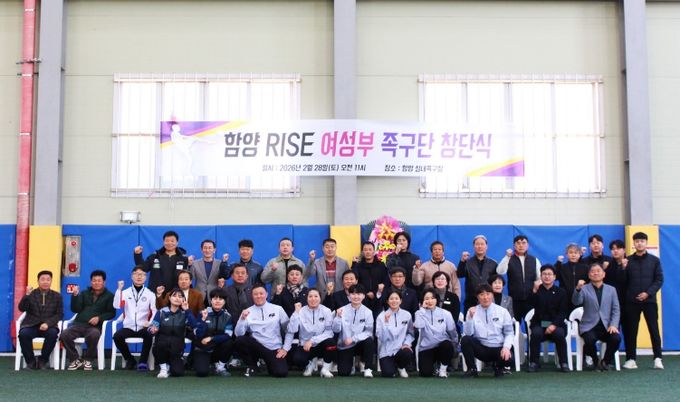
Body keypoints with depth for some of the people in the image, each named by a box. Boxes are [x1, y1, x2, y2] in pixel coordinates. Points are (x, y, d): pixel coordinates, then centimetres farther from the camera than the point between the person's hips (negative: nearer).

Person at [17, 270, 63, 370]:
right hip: (31, 325, 0)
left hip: (49, 325, 0)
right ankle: (30, 361, -11)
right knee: (23, 334, -32)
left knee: (53, 334, -34)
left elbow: (60, 314, 0)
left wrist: (48, 323, -17)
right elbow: (21, 308, -5)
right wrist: (27, 295, -22)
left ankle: (43, 360, -12)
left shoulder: (57, 296, 9)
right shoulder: (31, 294, 9)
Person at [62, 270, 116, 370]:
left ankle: (87, 359, -14)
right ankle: (75, 359, -8)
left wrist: (99, 318, -12)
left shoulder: (109, 296, 15)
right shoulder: (85, 294, 24)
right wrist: (75, 296, -3)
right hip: (79, 324, 3)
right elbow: (75, 309, 12)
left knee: (94, 335, -39)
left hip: (95, 326, -3)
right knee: (64, 334, -27)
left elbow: (111, 313, 4)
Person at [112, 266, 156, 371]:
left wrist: (151, 323, -18)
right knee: (117, 336, -27)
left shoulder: (150, 294, 7)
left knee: (149, 335, -35)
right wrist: (119, 289, -15)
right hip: (129, 327, 1)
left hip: (143, 327, -1)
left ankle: (143, 362, -17)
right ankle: (130, 360, -4)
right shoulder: (125, 292, 8)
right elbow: (117, 306, -8)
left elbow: (155, 311, 0)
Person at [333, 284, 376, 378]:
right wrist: (338, 317, -26)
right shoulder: (343, 310, -5)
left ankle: (368, 368, -13)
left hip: (360, 344, 0)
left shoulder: (367, 312, -8)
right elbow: (336, 330, -9)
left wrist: (353, 339, -21)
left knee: (369, 341, -33)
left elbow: (369, 332, -11)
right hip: (344, 346, 0)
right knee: (343, 373, -13)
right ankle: (350, 362, 24)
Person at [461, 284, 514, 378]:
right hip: (481, 348, 0)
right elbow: (468, 333, -7)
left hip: (498, 348, 0)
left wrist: (506, 347, -17)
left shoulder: (502, 311, 3)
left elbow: (509, 333, 1)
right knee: (465, 339, -28)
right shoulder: (472, 311, 2)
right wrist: (471, 317, -20)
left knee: (507, 358, -33)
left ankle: (497, 367, 8)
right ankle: (472, 369, -7)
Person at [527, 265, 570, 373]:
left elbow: (563, 312, 1)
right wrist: (534, 291, -25)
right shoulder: (537, 290, 10)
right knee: (536, 334, -31)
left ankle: (564, 363, -18)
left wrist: (554, 325, -14)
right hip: (539, 324, 0)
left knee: (559, 334, -31)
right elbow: (531, 305, -9)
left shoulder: (561, 292, 10)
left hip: (556, 324, 0)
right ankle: (533, 363, -21)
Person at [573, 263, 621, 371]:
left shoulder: (611, 289, 14)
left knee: (616, 338, -27)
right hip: (589, 326, -2)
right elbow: (576, 302, -12)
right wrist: (578, 289, -31)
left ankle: (605, 362, 1)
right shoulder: (584, 289, 7)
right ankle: (594, 361, 0)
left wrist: (613, 325, -8)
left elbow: (616, 310, 8)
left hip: (606, 326, 2)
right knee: (590, 340, -33)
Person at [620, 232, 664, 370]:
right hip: (631, 301, 1)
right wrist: (622, 268, -10)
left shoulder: (654, 260, 6)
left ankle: (658, 358, 4)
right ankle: (631, 358, 8)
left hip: (649, 300, -1)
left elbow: (659, 279, 1)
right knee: (631, 330, 2)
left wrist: (648, 293, -10)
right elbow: (622, 280, 8)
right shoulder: (628, 260, 8)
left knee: (654, 329, -1)